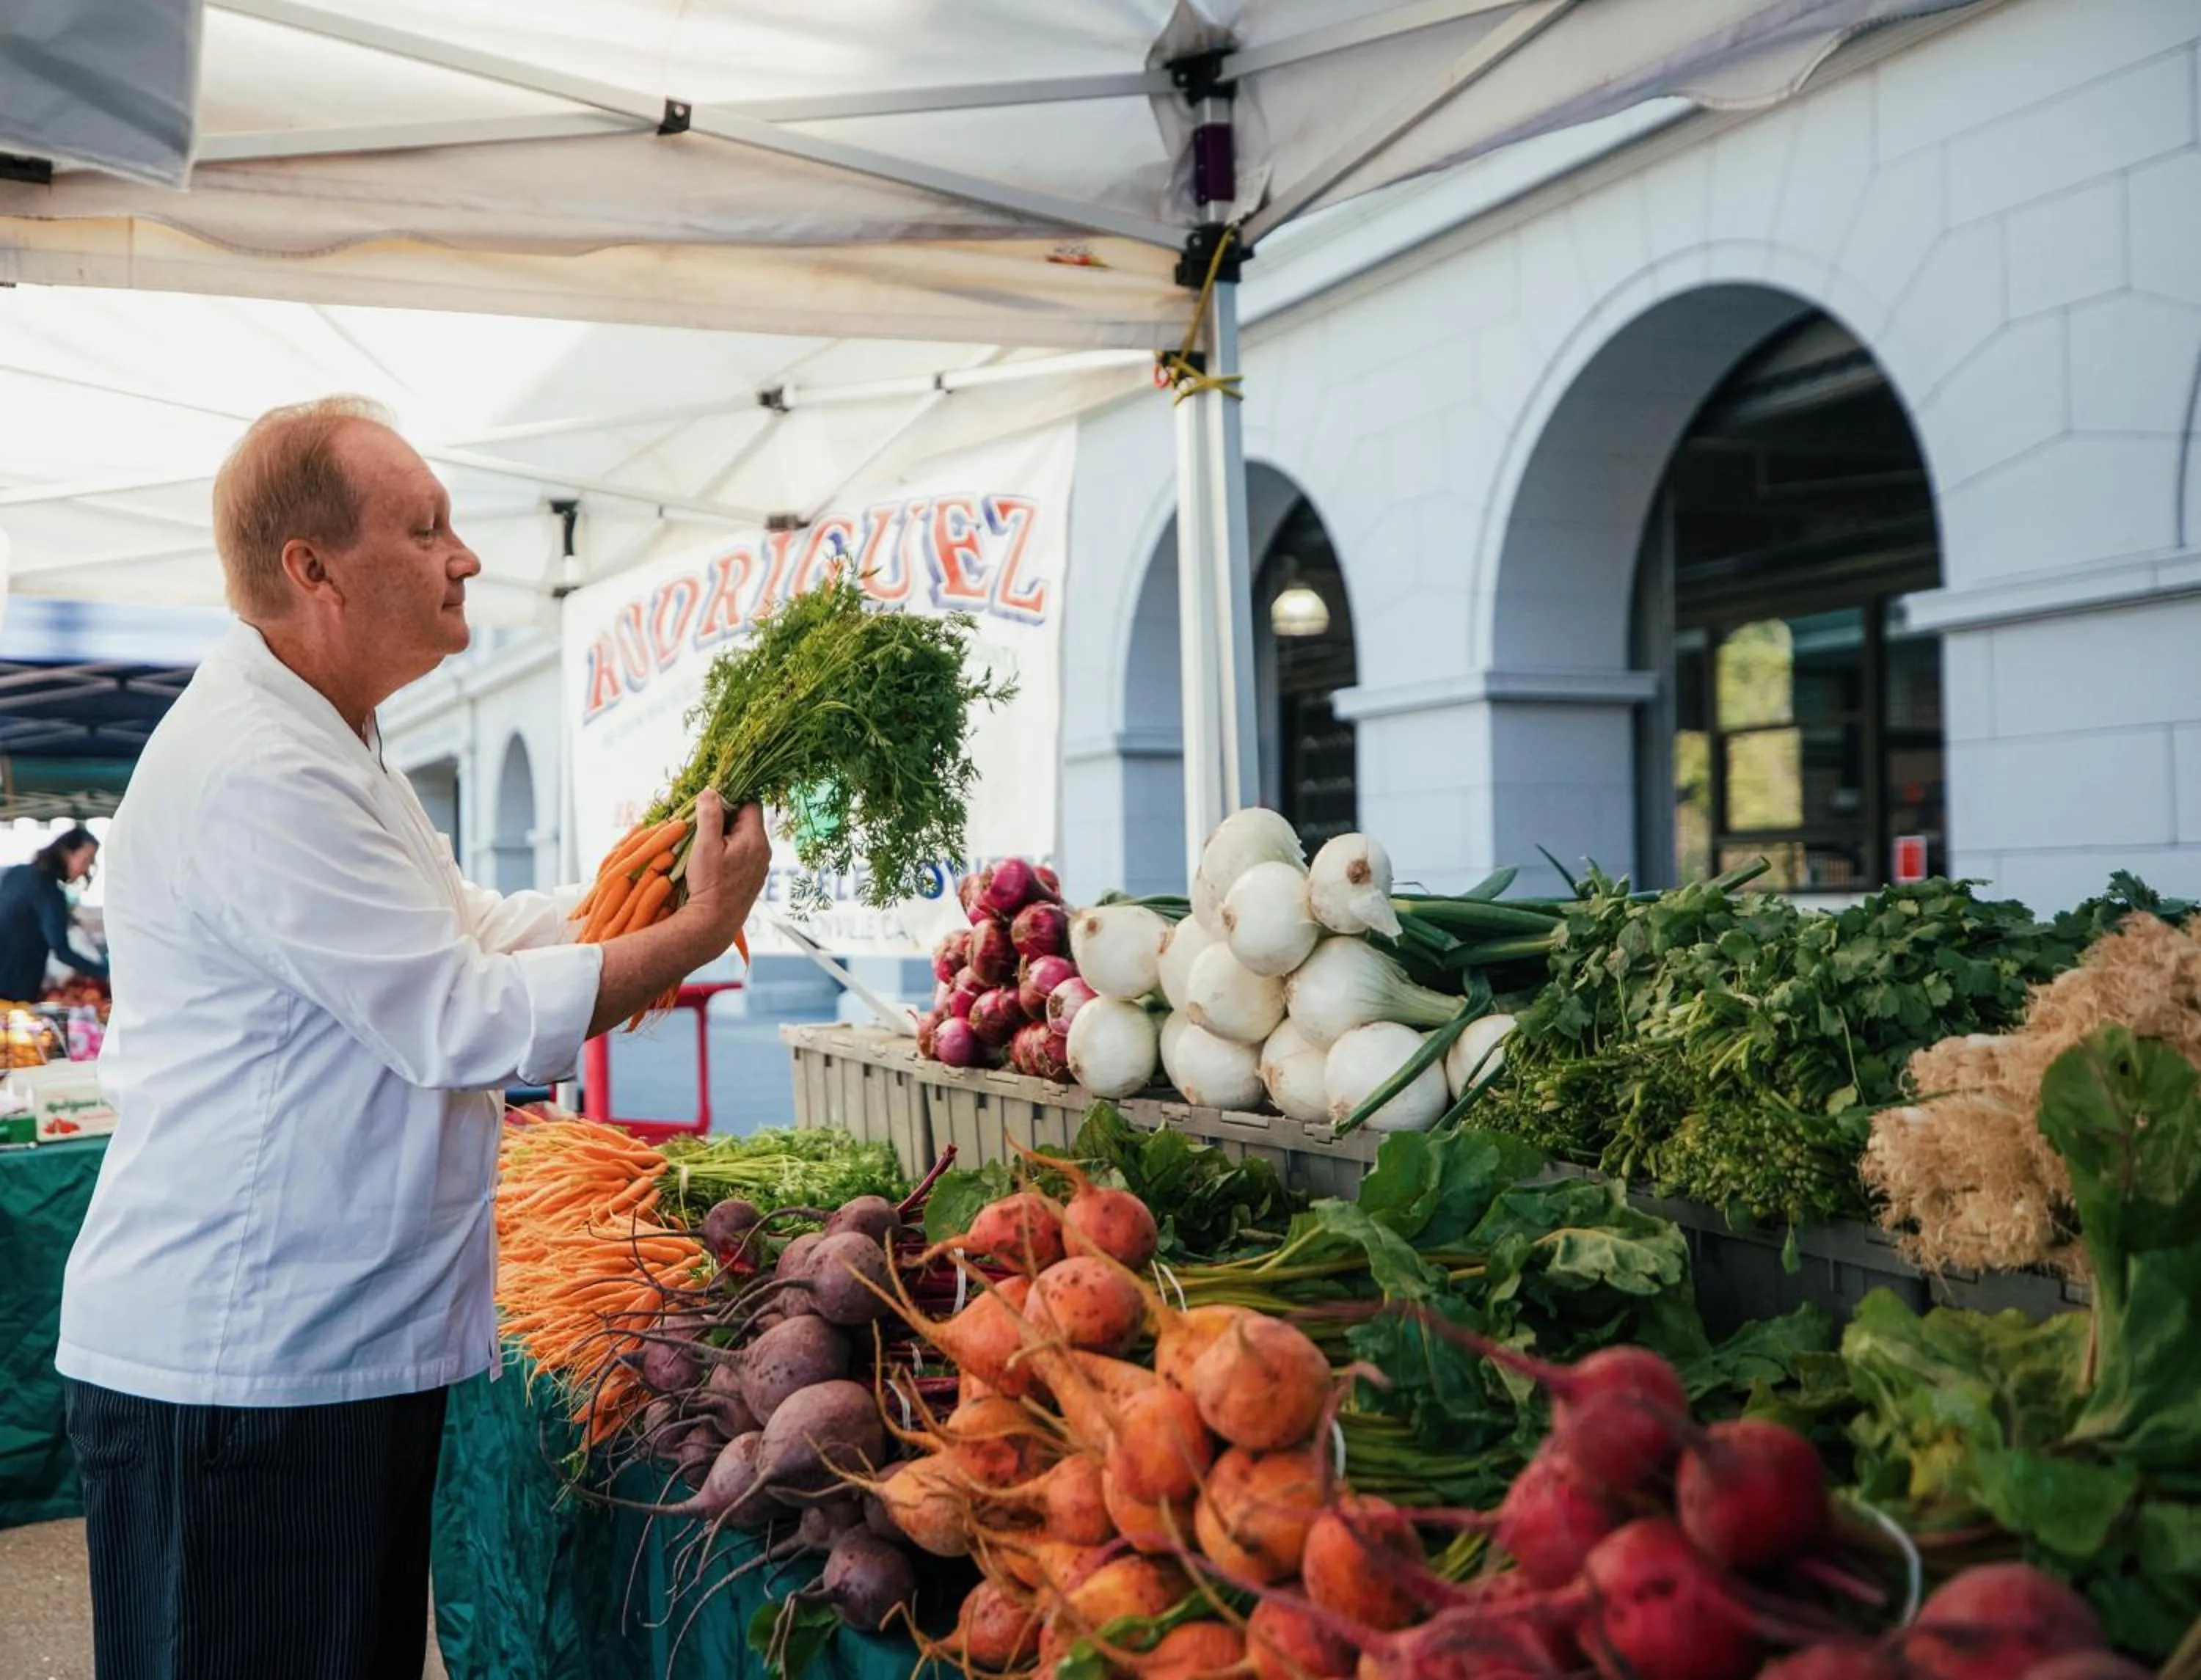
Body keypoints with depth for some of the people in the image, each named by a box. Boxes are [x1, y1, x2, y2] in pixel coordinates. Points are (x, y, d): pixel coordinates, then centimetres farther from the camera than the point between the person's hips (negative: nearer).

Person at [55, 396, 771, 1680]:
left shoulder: (324, 747, 15)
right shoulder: (252, 773, -21)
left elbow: (475, 931, 18)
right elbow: (466, 1023, -22)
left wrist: (673, 871, 6)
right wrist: (699, 933, -14)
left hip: (360, 1342, 10)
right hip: (238, 1376, -10)